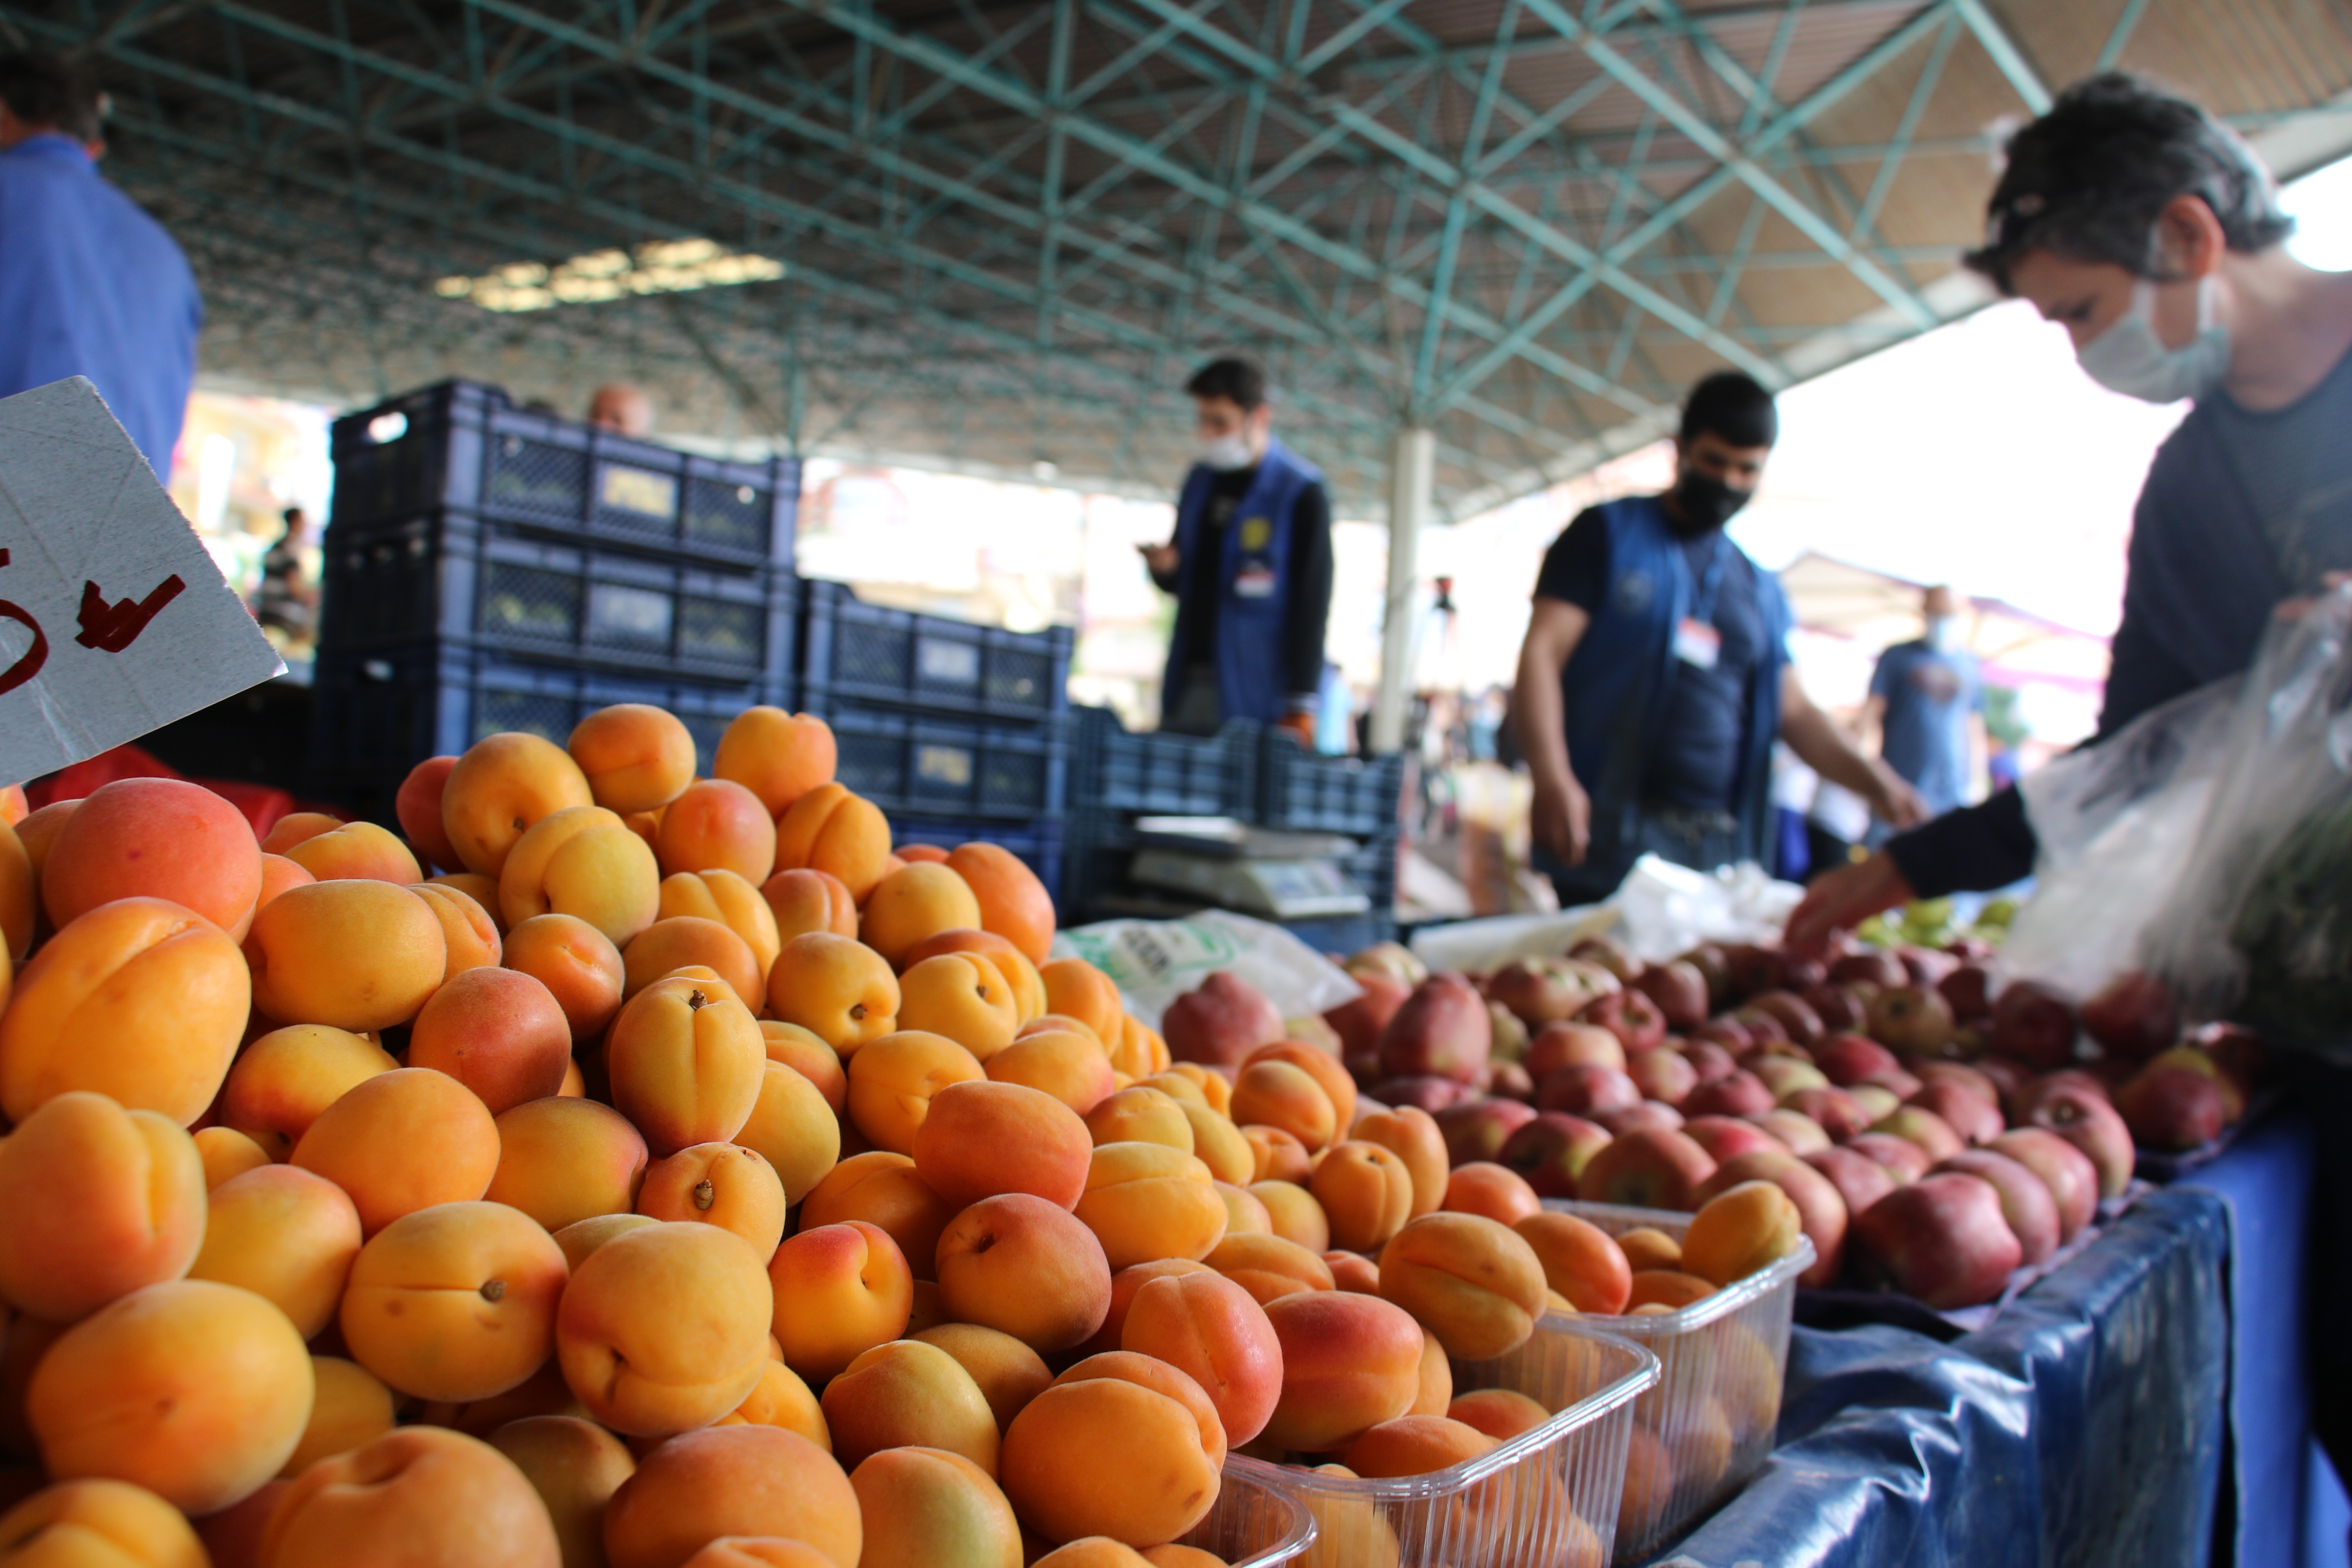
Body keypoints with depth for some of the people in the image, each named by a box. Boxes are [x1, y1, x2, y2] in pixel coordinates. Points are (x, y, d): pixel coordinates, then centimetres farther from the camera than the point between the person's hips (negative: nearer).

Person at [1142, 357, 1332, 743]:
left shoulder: (1301, 493, -6)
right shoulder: (1200, 480, 14)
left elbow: (1313, 601, -9)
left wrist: (1301, 707, -12)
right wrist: (1164, 566, -1)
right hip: (1188, 682, 6)